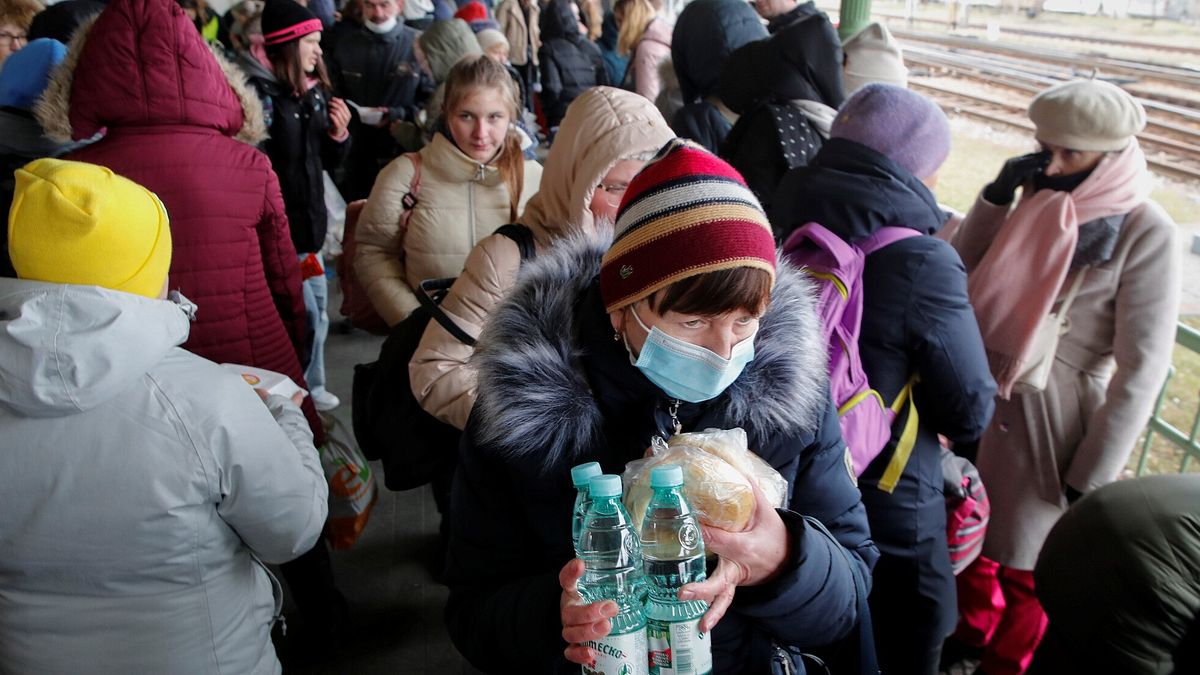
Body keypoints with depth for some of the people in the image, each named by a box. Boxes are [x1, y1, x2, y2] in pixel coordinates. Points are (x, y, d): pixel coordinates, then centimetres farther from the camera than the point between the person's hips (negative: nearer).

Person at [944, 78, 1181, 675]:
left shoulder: (1145, 233, -15)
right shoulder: (1037, 200, 2)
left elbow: (1141, 370, -15)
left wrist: (1092, 477, -14)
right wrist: (995, 197, -8)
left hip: (1050, 418, -5)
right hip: (977, 396, 5)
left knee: (1025, 565, 13)